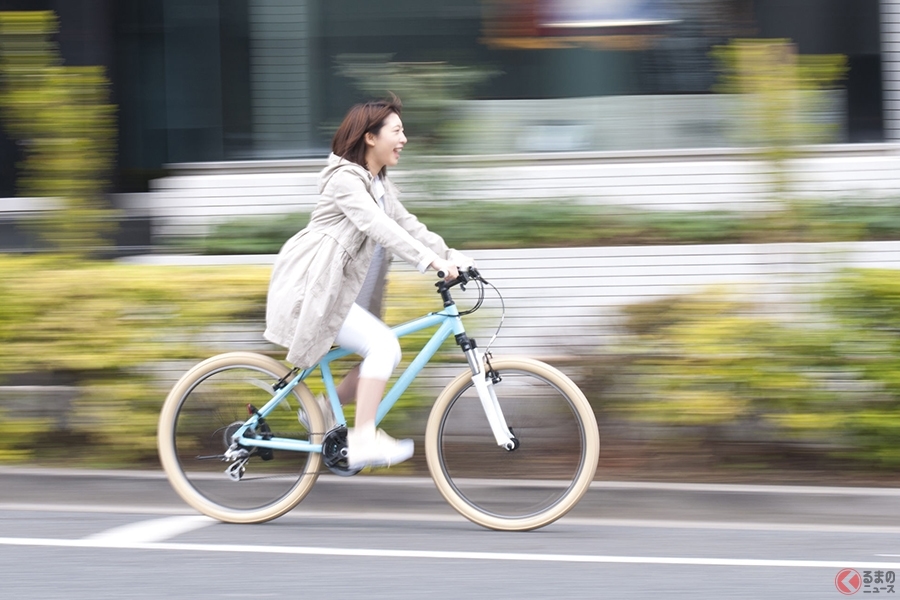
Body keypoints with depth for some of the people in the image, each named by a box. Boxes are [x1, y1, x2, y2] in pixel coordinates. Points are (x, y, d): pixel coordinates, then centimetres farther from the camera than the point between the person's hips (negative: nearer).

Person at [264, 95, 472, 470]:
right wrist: (431, 261, -38)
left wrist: (449, 254, -5)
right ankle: (362, 440, -18)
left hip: (340, 292, 10)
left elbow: (407, 225, 10)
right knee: (383, 345, -19)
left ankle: (325, 411, 16)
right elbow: (380, 228, -29)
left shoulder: (379, 184, 16)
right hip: (312, 290, -10)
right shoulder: (345, 179, -16)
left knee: (386, 354, 3)